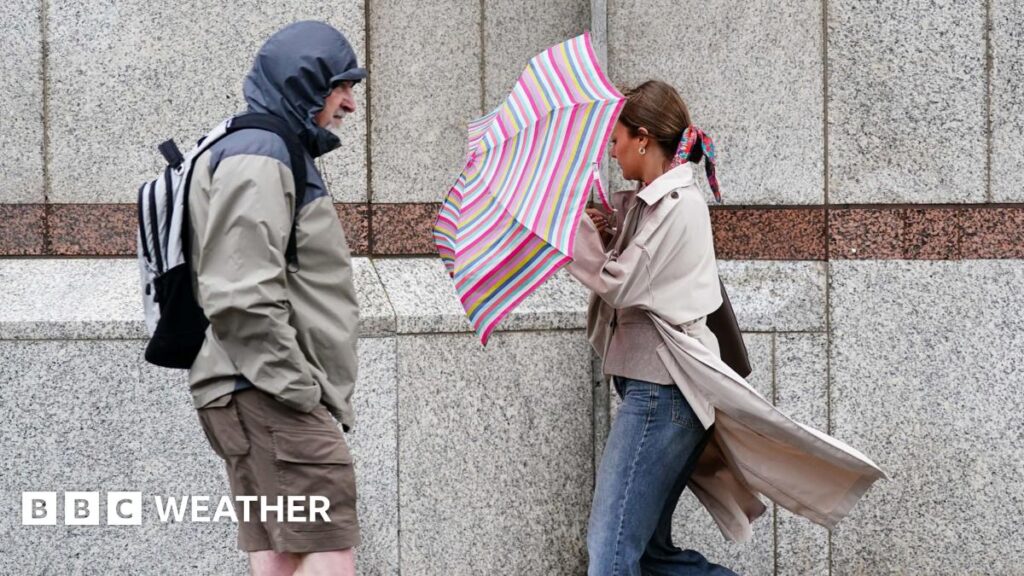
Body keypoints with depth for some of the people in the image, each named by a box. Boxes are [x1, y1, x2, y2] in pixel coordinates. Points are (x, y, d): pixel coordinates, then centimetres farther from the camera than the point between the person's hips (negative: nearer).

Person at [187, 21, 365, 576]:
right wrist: (299, 391, -18)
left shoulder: (282, 155, 24)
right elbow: (241, 298, -21)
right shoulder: (257, 157, -11)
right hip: (270, 400, -11)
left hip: (272, 394, 11)